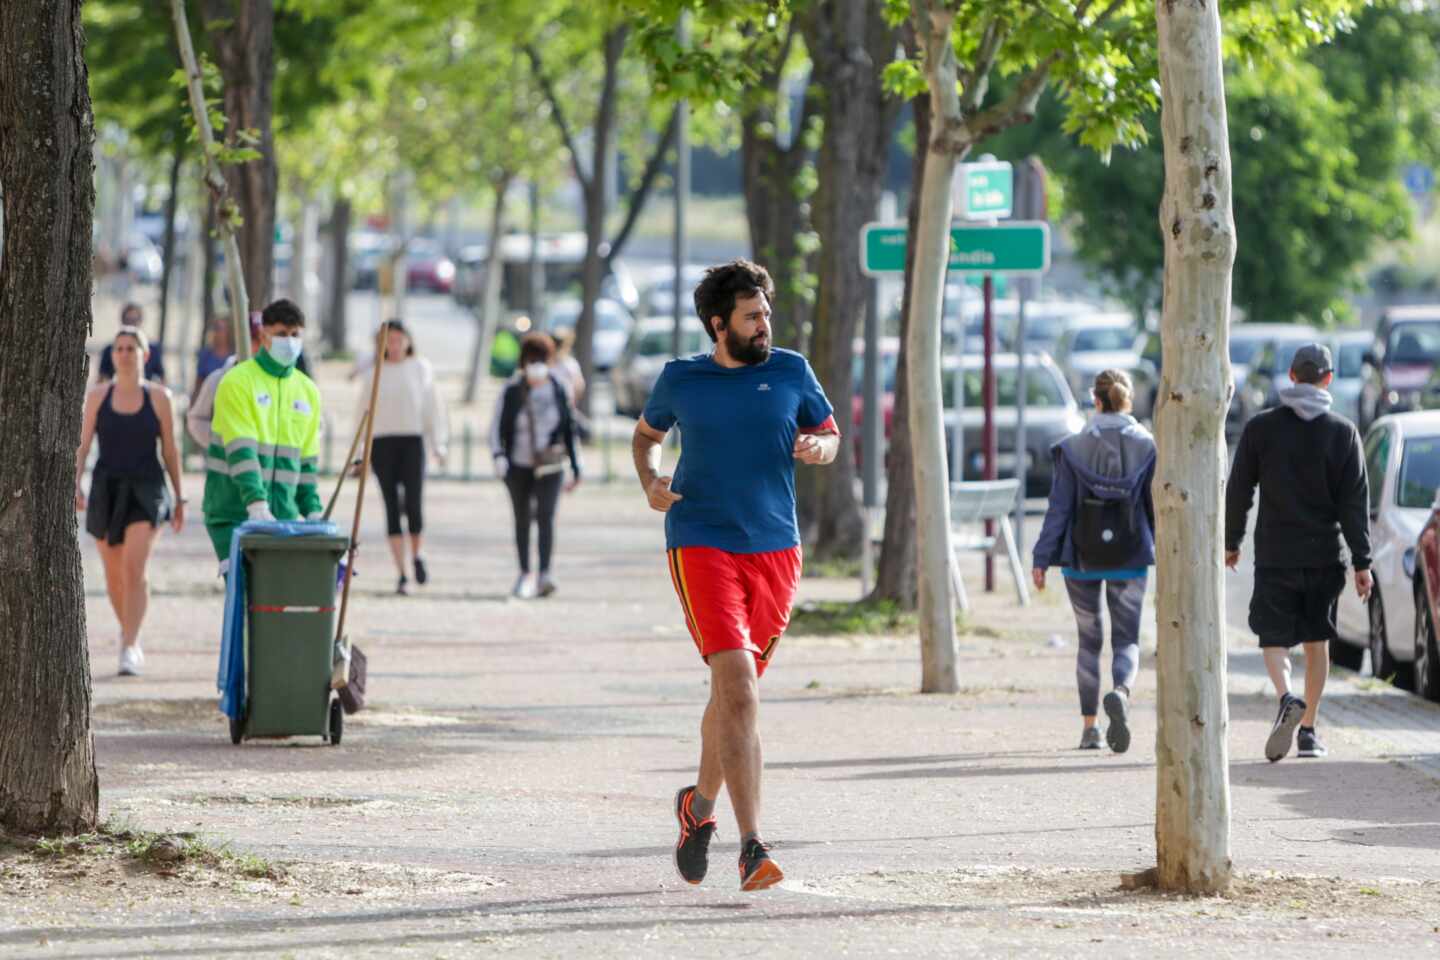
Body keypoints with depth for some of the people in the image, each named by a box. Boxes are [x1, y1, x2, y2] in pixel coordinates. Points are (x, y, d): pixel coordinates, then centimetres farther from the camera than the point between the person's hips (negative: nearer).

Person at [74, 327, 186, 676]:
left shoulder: (158, 397, 2)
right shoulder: (98, 395, 5)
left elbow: (170, 450, 7)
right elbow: (82, 444, 2)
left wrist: (179, 497, 9)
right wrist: (75, 484, -12)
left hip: (146, 490, -2)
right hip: (106, 490, 2)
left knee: (135, 567, -19)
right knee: (114, 573, 12)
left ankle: (129, 649, -21)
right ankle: (129, 633, 35)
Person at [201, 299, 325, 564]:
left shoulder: (309, 392, 14)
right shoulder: (237, 383, -5)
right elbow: (240, 452, -17)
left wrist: (314, 512, 6)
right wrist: (256, 504, -28)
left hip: (283, 516, 5)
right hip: (233, 513, -5)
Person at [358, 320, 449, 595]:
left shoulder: (420, 369, 7)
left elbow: (432, 407, 7)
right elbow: (364, 410, 10)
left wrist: (438, 444, 1)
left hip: (412, 439, -1)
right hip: (382, 441, 1)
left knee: (413, 503, -11)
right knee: (392, 507, -1)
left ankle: (416, 555, 17)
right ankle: (401, 574, 1)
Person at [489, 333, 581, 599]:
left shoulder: (558, 391, 1)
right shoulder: (511, 392, -4)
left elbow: (570, 430, 8)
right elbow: (497, 427, -4)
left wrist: (576, 467, 8)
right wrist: (498, 456, -19)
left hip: (549, 467, -1)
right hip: (518, 466, 1)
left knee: (546, 515, -18)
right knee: (522, 520, 11)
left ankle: (545, 576, -26)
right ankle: (524, 574, 25)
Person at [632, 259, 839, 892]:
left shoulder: (790, 372, 7)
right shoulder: (680, 380, 5)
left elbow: (830, 432, 18)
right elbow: (646, 434, 22)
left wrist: (818, 447, -6)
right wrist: (650, 480, 2)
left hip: (775, 548, 3)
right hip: (701, 546, -3)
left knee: (736, 692, 12)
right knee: (737, 688, -18)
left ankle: (700, 803, 41)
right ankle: (751, 848, -22)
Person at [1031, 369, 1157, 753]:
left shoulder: (1074, 448, -5)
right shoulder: (1147, 446, -4)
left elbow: (1060, 507, -6)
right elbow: (1159, 505, -1)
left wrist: (1042, 558, -2)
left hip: (1083, 556, 0)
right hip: (1130, 559, 0)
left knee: (1089, 640, 14)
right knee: (1126, 640, 5)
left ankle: (1089, 725, 13)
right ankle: (1121, 692, -27)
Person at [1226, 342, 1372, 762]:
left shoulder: (1260, 427, -1)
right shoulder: (1343, 432, -2)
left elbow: (1238, 491, 3)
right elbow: (1355, 502, -4)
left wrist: (1231, 541, 15)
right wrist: (1361, 562, -3)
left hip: (1275, 554, -1)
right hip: (1324, 554, 1)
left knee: (1274, 638, 1)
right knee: (1317, 640, 13)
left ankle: (1287, 698, -28)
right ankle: (1309, 730, 14)